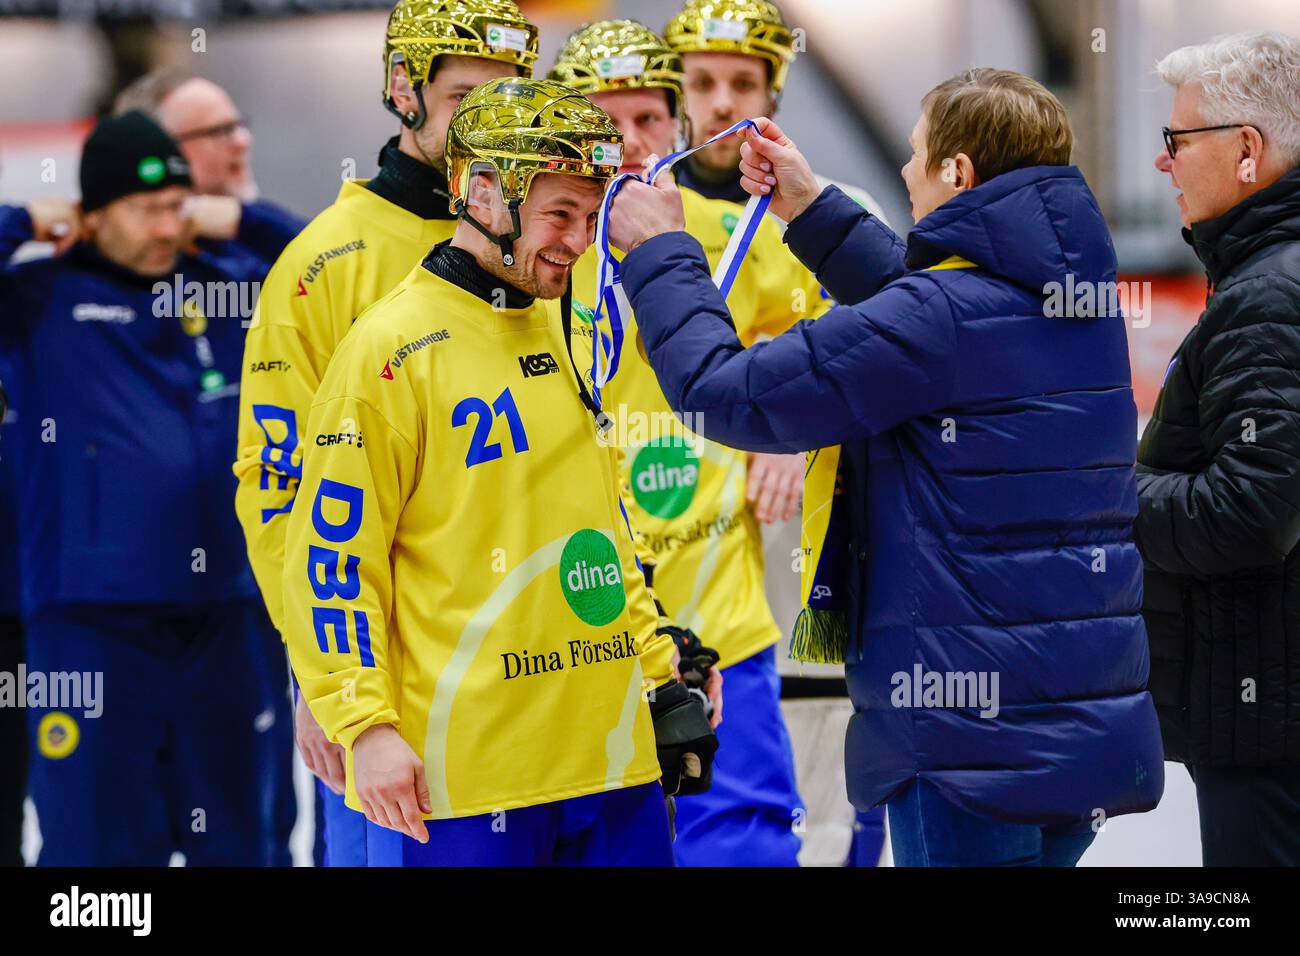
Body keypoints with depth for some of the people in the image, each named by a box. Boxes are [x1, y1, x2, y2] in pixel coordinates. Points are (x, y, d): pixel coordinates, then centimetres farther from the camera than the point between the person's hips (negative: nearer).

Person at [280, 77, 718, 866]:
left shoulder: (567, 331, 15)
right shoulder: (392, 350, -8)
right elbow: (332, 551, -10)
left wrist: (658, 674, 20)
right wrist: (367, 726, -15)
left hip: (612, 752, 7)